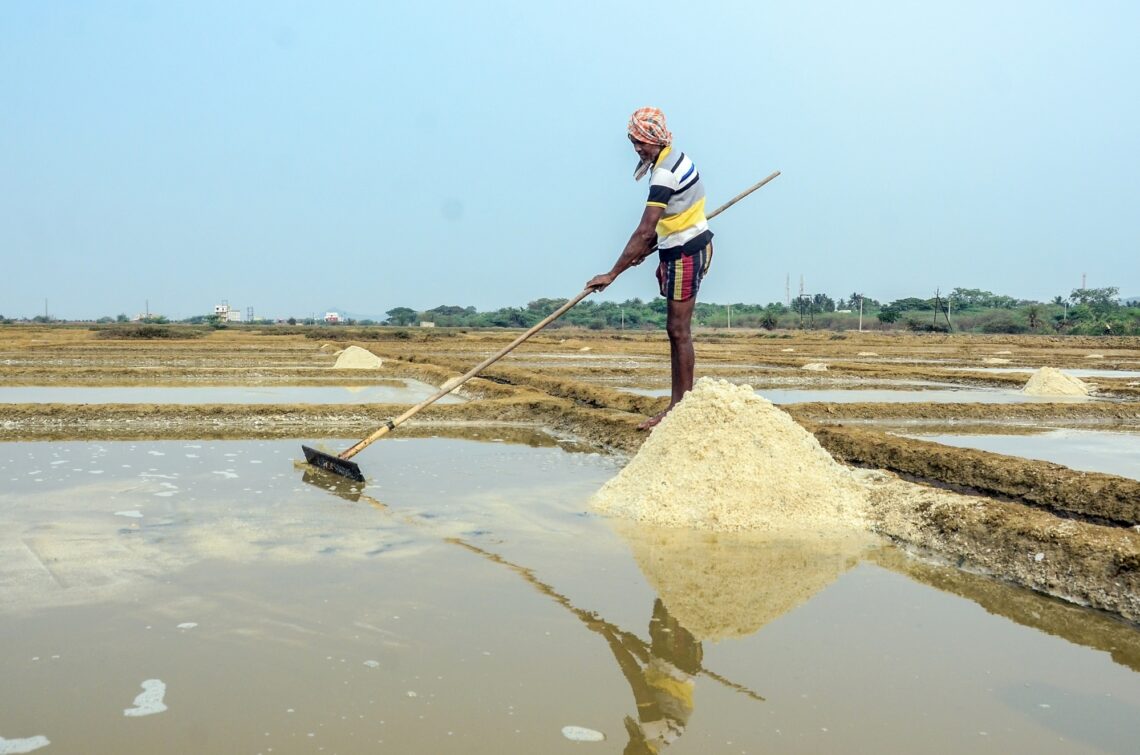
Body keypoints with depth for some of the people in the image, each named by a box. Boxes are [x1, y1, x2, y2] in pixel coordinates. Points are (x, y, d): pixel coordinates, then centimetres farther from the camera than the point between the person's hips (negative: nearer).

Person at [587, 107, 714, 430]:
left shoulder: (665, 173, -22)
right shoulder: (675, 159, 10)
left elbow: (644, 232, -26)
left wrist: (612, 274, -24)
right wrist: (648, 248, 12)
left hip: (685, 254, -10)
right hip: (691, 246, 10)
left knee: (678, 331, -6)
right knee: (677, 330, 11)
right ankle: (678, 404, 16)